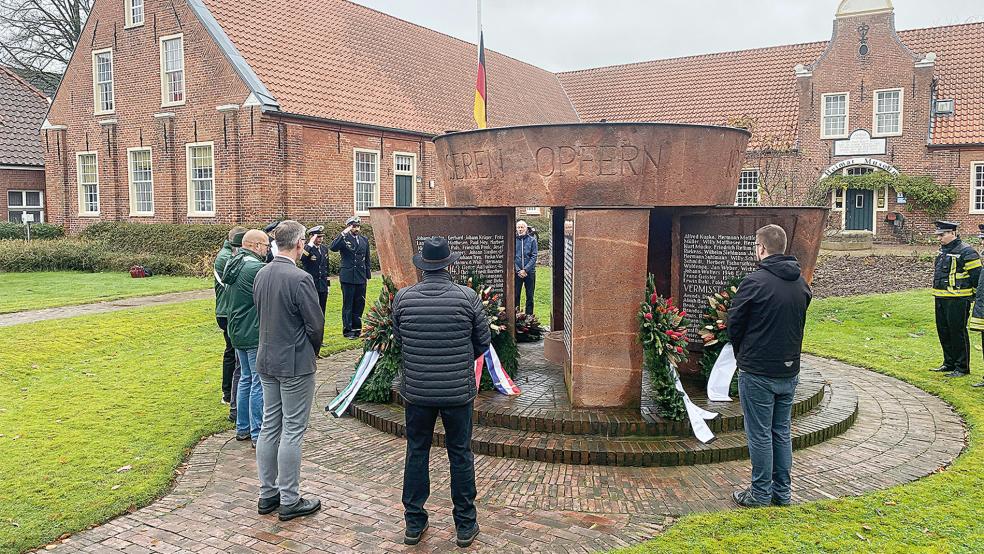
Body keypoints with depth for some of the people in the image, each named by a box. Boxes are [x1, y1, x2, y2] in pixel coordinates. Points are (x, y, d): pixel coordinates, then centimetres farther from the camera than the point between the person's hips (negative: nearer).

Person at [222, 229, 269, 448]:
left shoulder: (233, 264, 10)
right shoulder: (256, 268, -21)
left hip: (238, 332, 10)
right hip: (255, 334, -10)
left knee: (245, 379, 19)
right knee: (259, 383, -3)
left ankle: (242, 428, 27)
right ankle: (258, 434, 2)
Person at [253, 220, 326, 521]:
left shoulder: (261, 274, 3)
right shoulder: (300, 278, -20)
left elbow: (260, 312, 11)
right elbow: (316, 323, -16)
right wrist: (314, 349, 4)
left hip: (267, 360, 8)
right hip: (295, 363, -8)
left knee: (270, 426, 15)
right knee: (292, 431, 2)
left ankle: (267, 494, 25)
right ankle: (289, 500, 11)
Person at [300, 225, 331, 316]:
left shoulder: (324, 249, 10)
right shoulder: (307, 248, -10)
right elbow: (302, 258, -35)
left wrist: (328, 284, 17)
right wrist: (310, 244, -31)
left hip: (323, 287, 6)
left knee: (321, 314, 12)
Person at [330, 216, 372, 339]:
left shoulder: (364, 240, 12)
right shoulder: (344, 239, -3)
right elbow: (333, 248, -23)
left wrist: (368, 275, 14)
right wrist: (343, 234, -26)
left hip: (361, 278, 4)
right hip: (348, 277, -4)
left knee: (359, 304, 9)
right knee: (348, 305, 1)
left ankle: (357, 328, 20)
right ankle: (347, 330, 8)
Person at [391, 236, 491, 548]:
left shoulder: (403, 298, -7)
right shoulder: (467, 297, -12)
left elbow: (398, 339, 6)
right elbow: (484, 341, -1)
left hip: (417, 390, 2)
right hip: (458, 391, -1)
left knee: (416, 454, 15)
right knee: (460, 455, 12)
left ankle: (414, 523, 26)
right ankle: (465, 525, 23)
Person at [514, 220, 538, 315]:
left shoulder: (532, 240, 0)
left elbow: (534, 257, -4)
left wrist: (525, 270, -13)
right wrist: (518, 270, -11)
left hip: (530, 272, 0)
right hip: (516, 273, 0)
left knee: (530, 296, 6)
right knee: (515, 295, 3)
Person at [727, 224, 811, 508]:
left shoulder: (755, 281, -18)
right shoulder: (801, 283, 4)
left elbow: (734, 325, -9)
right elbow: (798, 322, 12)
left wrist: (741, 354, 8)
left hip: (757, 372, -7)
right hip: (789, 371, 7)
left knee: (760, 434, 4)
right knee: (781, 432, 16)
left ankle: (760, 493, 14)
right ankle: (782, 492, 25)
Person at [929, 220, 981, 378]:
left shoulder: (966, 252, -13)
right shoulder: (943, 250, 14)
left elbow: (976, 275, -13)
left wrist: (973, 296, -11)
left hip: (957, 300, -8)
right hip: (940, 300, 9)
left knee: (958, 333, -1)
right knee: (943, 332, 14)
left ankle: (962, 367, 8)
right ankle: (949, 364, 26)